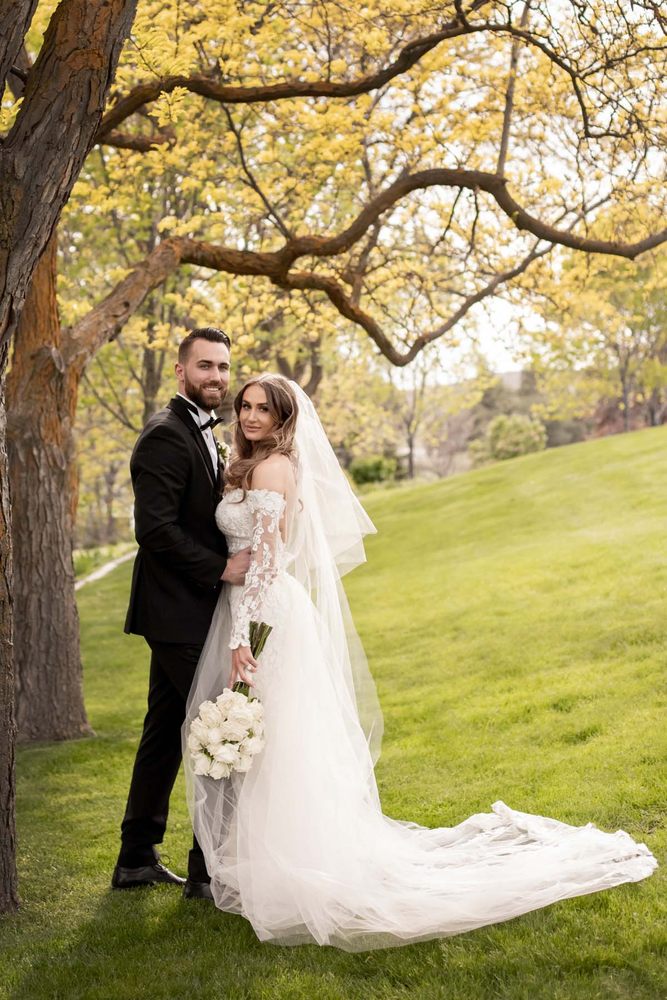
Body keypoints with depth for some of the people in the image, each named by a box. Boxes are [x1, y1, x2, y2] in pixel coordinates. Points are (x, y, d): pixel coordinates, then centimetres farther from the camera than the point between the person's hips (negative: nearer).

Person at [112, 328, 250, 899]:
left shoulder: (204, 433, 16)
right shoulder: (166, 436, -16)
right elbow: (155, 528, -23)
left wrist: (233, 562, 4)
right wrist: (222, 568, -20)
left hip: (183, 611, 10)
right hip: (179, 614, -10)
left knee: (167, 732, 15)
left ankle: (137, 859, 26)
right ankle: (210, 868, 5)